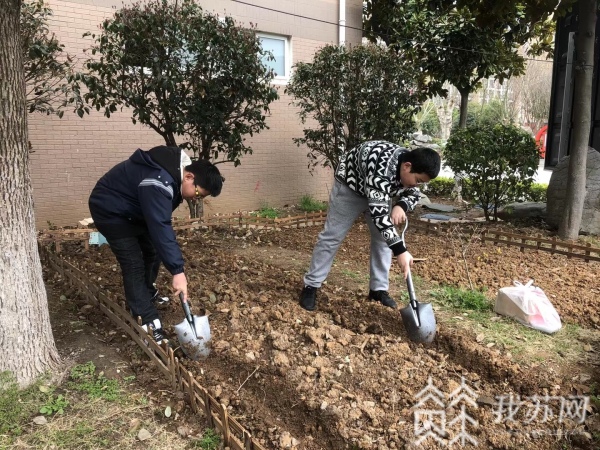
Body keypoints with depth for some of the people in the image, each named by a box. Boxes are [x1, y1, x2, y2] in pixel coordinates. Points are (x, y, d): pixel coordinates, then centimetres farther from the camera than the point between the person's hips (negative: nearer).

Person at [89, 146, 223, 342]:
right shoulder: (158, 185, -38)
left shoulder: (178, 168, -7)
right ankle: (148, 324, -9)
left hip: (133, 208, 10)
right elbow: (161, 228, -44)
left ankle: (148, 294, 39)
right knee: (134, 265, -13)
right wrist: (177, 271, -45)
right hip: (111, 211, -10)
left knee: (153, 250, 17)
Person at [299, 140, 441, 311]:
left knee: (383, 236, 1)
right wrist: (400, 250, -47)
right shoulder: (382, 168, -43)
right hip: (350, 186, -7)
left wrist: (401, 206, -27)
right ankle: (311, 285, 6)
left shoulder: (409, 166, -19)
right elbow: (378, 212, -46)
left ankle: (378, 289, 12)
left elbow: (413, 194, -2)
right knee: (332, 235, -4)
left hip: (379, 191, 7)